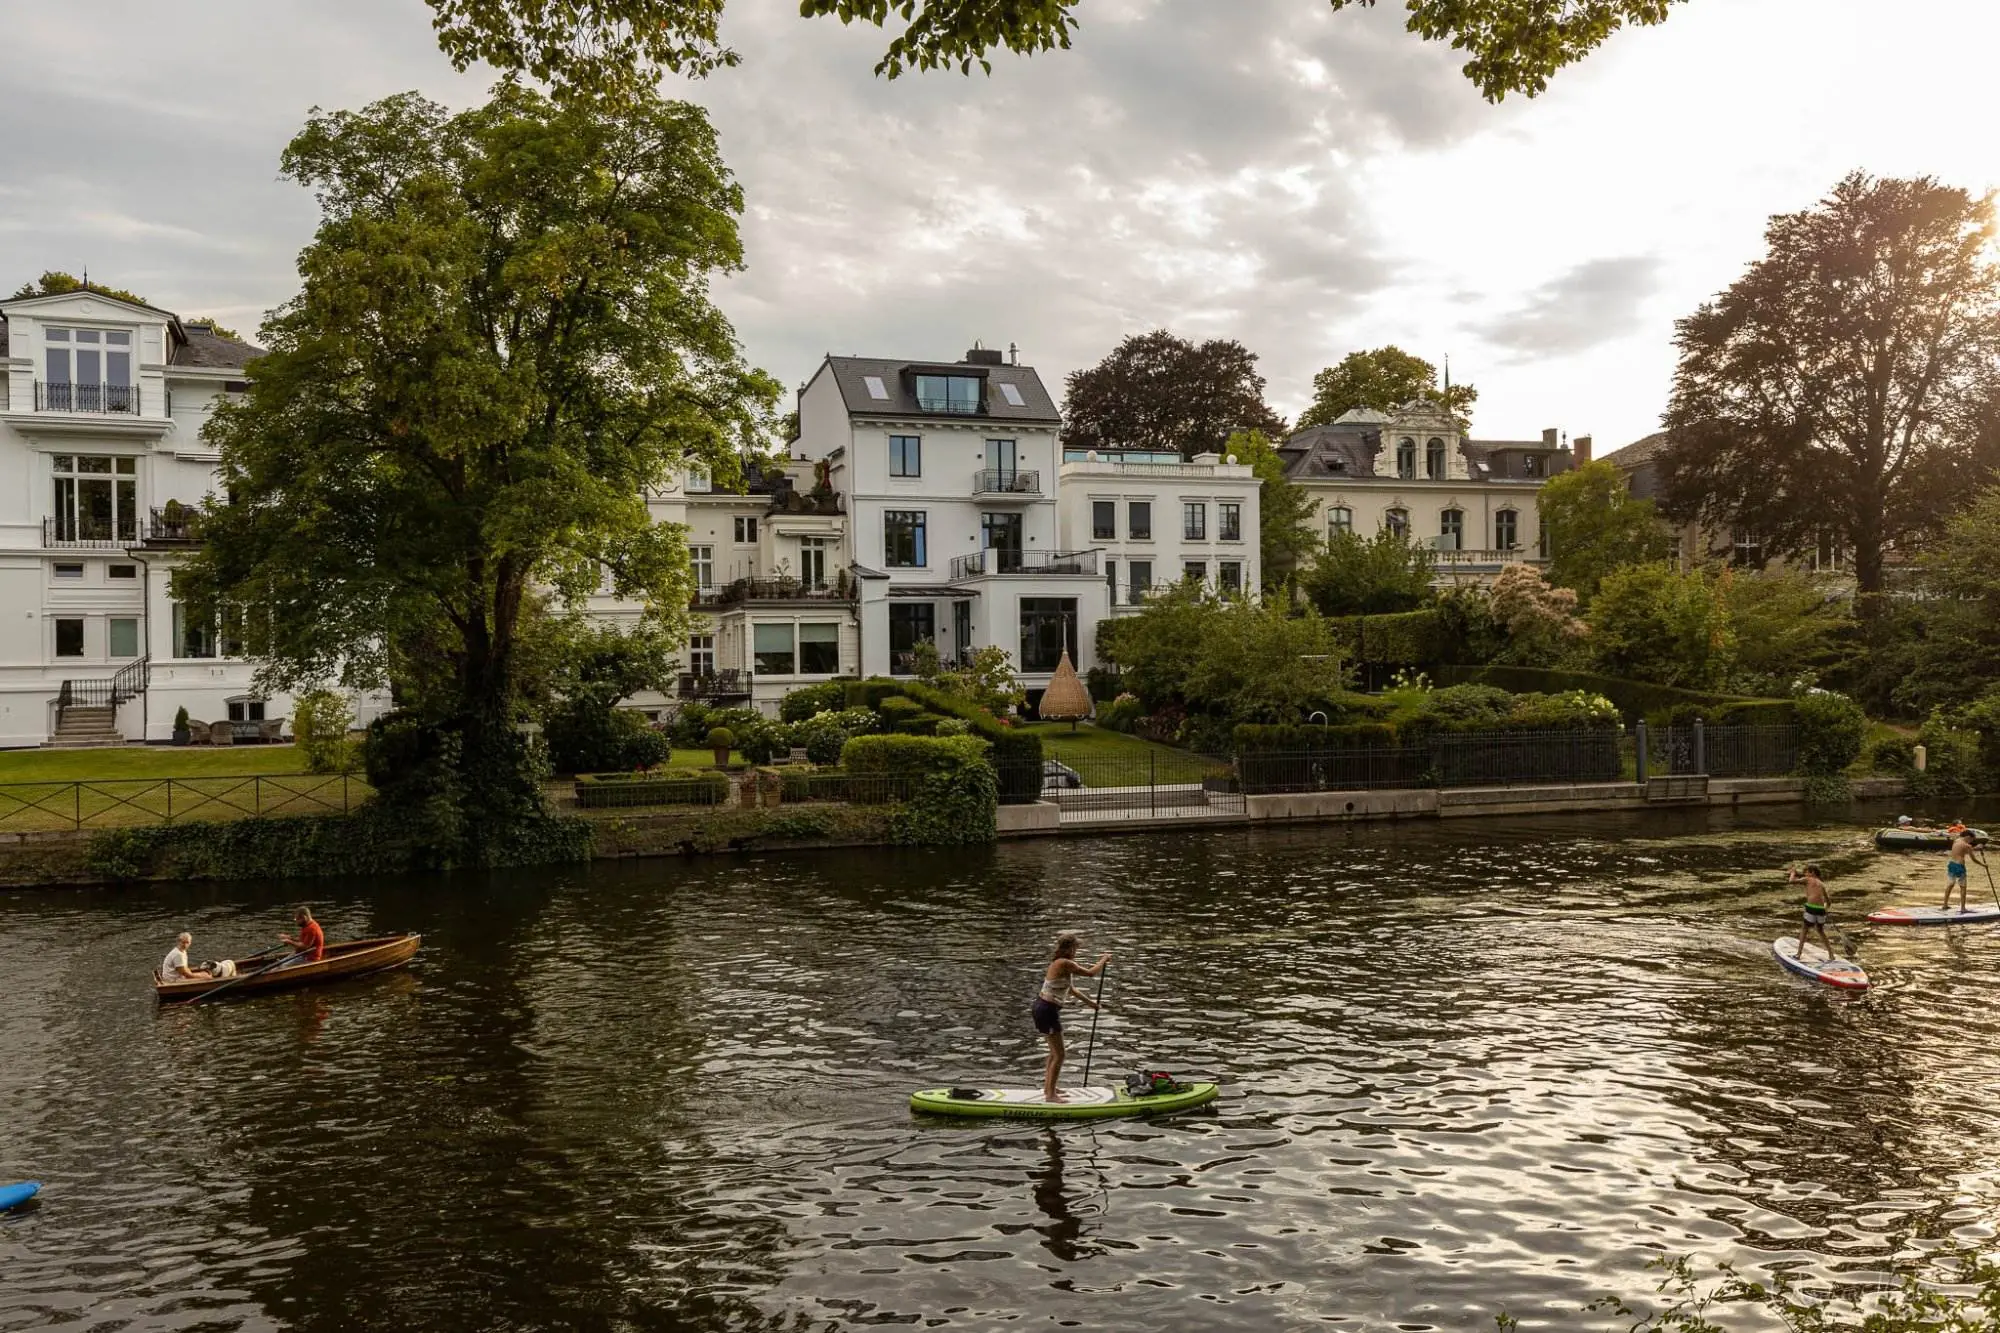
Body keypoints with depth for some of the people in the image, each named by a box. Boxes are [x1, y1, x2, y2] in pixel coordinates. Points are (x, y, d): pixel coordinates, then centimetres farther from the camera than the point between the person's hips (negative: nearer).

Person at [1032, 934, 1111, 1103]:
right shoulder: (1065, 964, -21)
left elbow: (1070, 989, 20)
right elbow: (1090, 973, -20)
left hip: (1044, 1006, 10)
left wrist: (1090, 1002, 24)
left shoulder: (1059, 963, 10)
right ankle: (1050, 1095, 3)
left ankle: (1048, 1088, 33)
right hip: (1048, 1010, -10)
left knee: (1055, 1051, 23)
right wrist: (1104, 960, -3)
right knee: (1059, 1054, -2)